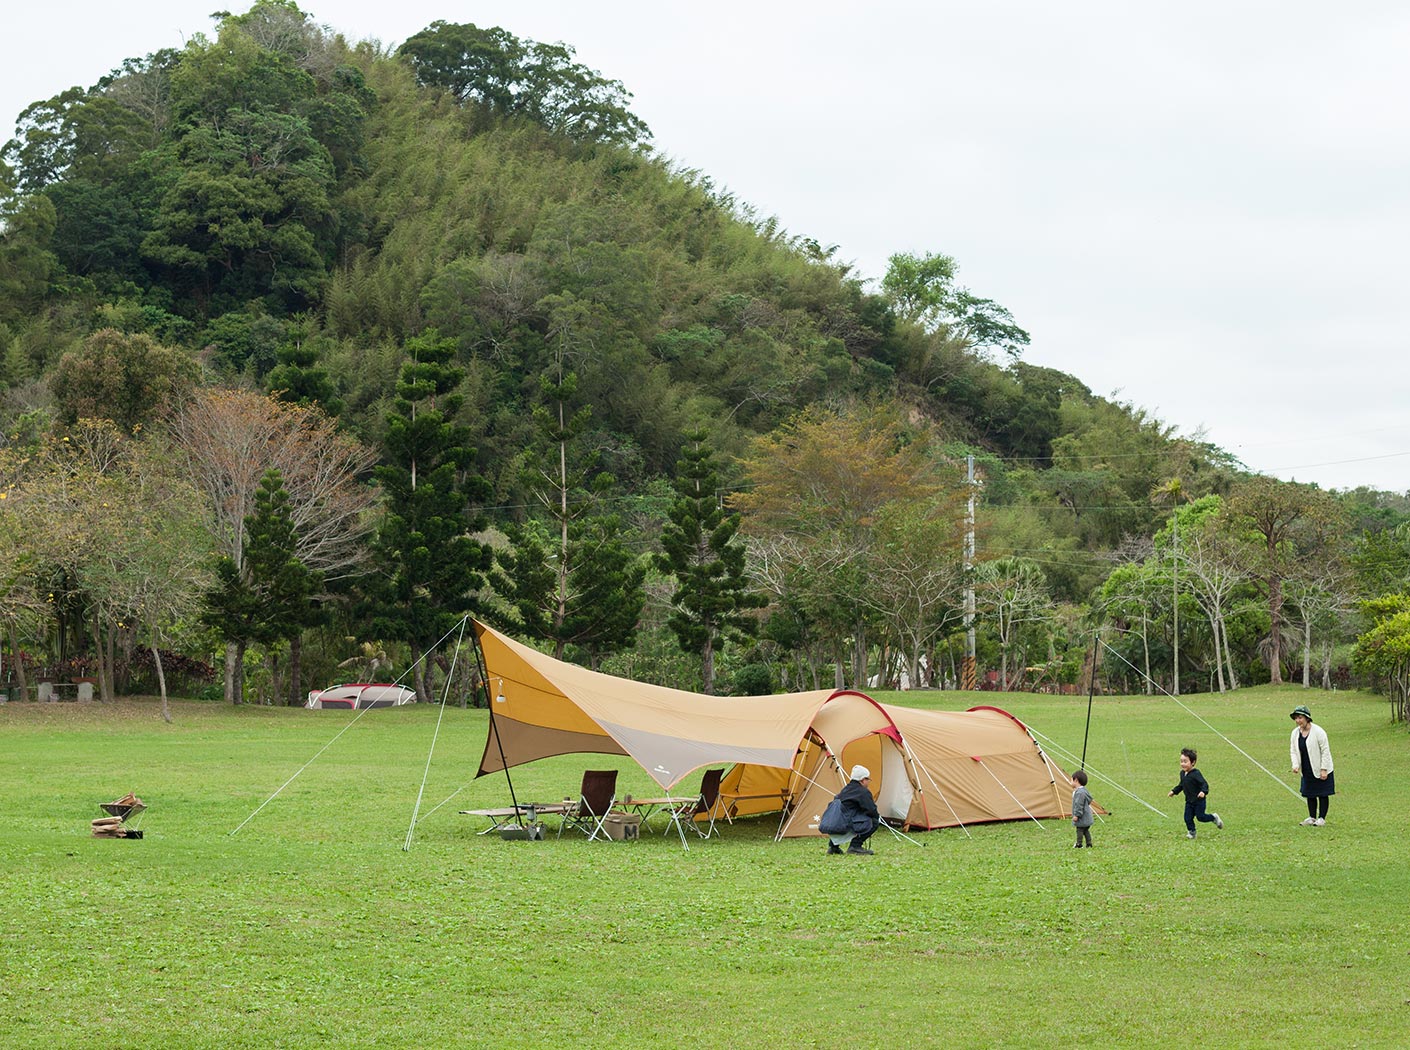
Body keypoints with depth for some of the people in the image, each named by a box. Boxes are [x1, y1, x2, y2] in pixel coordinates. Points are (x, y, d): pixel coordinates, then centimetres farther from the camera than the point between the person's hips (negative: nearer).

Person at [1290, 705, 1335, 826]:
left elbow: (1325, 751, -14)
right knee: (1310, 794, 10)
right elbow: (1294, 751, 8)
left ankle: (1321, 818, 9)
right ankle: (1312, 817, 20)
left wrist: (1324, 769, -17)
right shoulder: (1295, 733, 1)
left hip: (1320, 770, -6)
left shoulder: (1318, 732, -16)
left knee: (1322, 794, 1)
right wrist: (1295, 765, -10)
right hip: (1307, 771, 6)